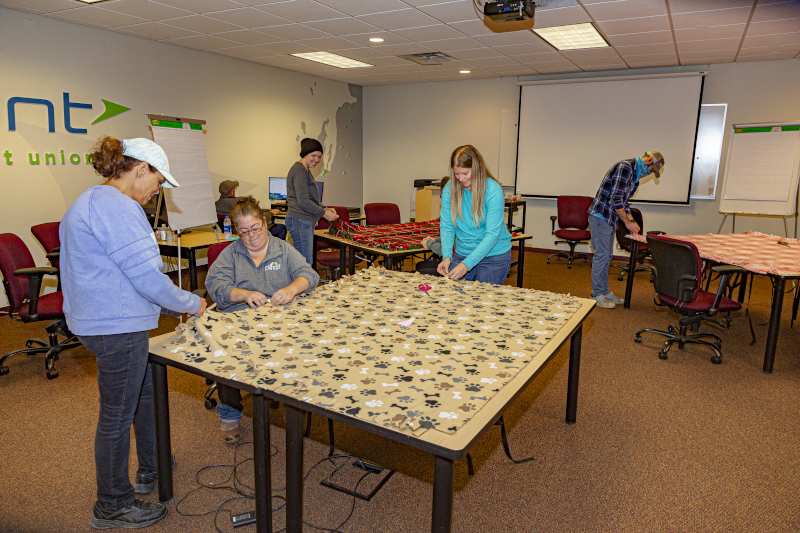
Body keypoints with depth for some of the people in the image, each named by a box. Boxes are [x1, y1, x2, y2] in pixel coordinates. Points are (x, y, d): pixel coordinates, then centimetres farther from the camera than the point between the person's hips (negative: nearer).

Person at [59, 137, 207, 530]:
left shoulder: (90, 202, 15)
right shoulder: (117, 208, -21)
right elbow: (146, 276, -24)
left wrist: (173, 304, 18)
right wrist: (191, 304, -9)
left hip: (100, 320, 11)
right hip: (117, 327, -11)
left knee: (146, 391, 24)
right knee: (117, 415, 4)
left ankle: (150, 470, 43)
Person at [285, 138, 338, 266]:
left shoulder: (305, 170, 19)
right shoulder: (300, 171, -14)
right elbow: (303, 202, -20)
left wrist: (324, 208, 11)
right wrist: (324, 213, -12)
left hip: (306, 221, 11)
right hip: (300, 221, -11)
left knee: (307, 262, 13)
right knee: (306, 263, -9)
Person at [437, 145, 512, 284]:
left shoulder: (493, 190, -19)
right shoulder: (450, 188, -6)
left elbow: (492, 234, -22)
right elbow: (446, 225, -4)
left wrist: (467, 264, -31)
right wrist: (447, 256, -22)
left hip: (494, 255, -3)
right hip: (462, 253, 4)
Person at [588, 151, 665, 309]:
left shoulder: (635, 176, 17)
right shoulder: (625, 167, -16)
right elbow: (616, 199, -21)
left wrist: (632, 221, 14)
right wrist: (628, 222, -13)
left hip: (610, 219, 10)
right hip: (600, 216, -10)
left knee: (607, 256, 13)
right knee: (601, 255, -7)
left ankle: (604, 291, 22)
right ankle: (597, 295, 0)